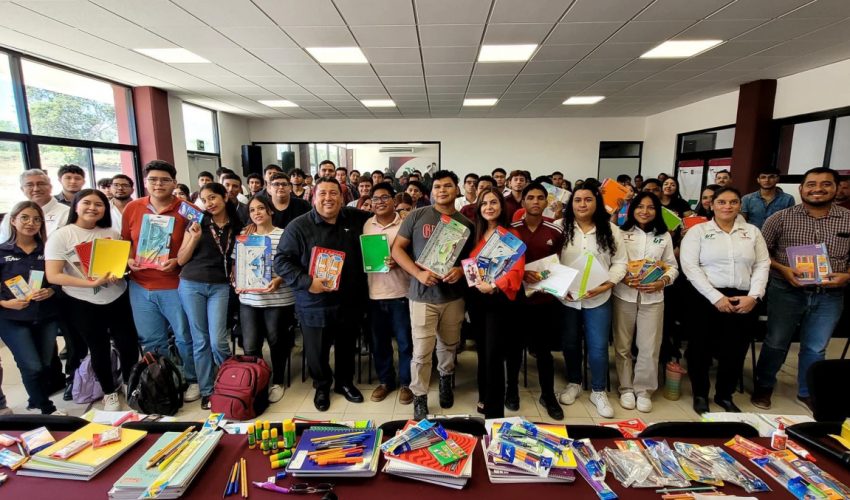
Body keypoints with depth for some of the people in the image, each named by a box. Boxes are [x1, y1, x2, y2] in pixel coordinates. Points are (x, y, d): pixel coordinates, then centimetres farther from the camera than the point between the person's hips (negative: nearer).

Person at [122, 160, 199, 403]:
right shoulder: (132, 208, 3)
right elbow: (125, 241, 15)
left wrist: (177, 261, -18)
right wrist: (129, 260, -3)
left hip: (175, 285, -3)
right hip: (140, 286, 4)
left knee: (185, 337, 8)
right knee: (150, 340, 15)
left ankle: (192, 380, 26)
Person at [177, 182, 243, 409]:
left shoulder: (237, 226, 6)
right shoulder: (198, 223, 0)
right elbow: (181, 260, -1)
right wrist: (195, 237, -14)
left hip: (220, 287, 0)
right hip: (192, 286, 0)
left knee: (218, 341, -6)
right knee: (200, 340, 5)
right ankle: (206, 391, 19)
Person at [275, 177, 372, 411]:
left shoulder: (355, 219, 0)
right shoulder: (299, 226, -10)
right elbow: (281, 260, -9)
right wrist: (306, 282, -21)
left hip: (349, 301, 3)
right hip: (315, 304, -3)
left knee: (347, 347, 19)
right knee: (318, 350, 12)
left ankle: (345, 382, 42)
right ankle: (322, 387, 37)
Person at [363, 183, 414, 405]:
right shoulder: (367, 225, 7)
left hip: (400, 291, -4)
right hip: (374, 292, 4)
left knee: (405, 341, 8)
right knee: (379, 342, 14)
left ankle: (405, 383, 25)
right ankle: (385, 380, 33)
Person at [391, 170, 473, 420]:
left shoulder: (466, 223, 5)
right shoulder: (417, 216, -2)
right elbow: (397, 248, -2)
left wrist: (461, 269, -12)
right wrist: (418, 273, -15)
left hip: (454, 295, 3)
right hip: (422, 295, -2)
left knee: (449, 345, 18)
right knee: (422, 351, 0)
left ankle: (446, 380, 46)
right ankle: (420, 398, 20)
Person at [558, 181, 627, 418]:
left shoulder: (611, 230, 1)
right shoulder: (561, 228, -1)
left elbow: (620, 262, 1)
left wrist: (606, 285, -14)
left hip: (598, 299, 0)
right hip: (566, 298, 0)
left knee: (598, 347, 5)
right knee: (570, 343, 13)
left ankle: (598, 392, 25)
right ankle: (573, 383, 35)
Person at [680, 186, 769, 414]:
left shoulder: (752, 231, 11)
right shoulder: (698, 231, -1)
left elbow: (762, 265, 7)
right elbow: (690, 267, -9)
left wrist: (754, 296, -8)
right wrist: (716, 297, -15)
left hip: (744, 301, 4)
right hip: (707, 299, -3)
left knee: (736, 350, 12)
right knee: (702, 348, 6)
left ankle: (725, 395, 32)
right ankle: (700, 394, 26)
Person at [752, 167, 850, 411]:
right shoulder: (780, 218, -5)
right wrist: (783, 269, -16)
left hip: (829, 296, 2)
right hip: (786, 291, -2)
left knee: (815, 348, 15)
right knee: (776, 342, 9)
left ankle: (807, 392, 34)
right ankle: (764, 386, 27)